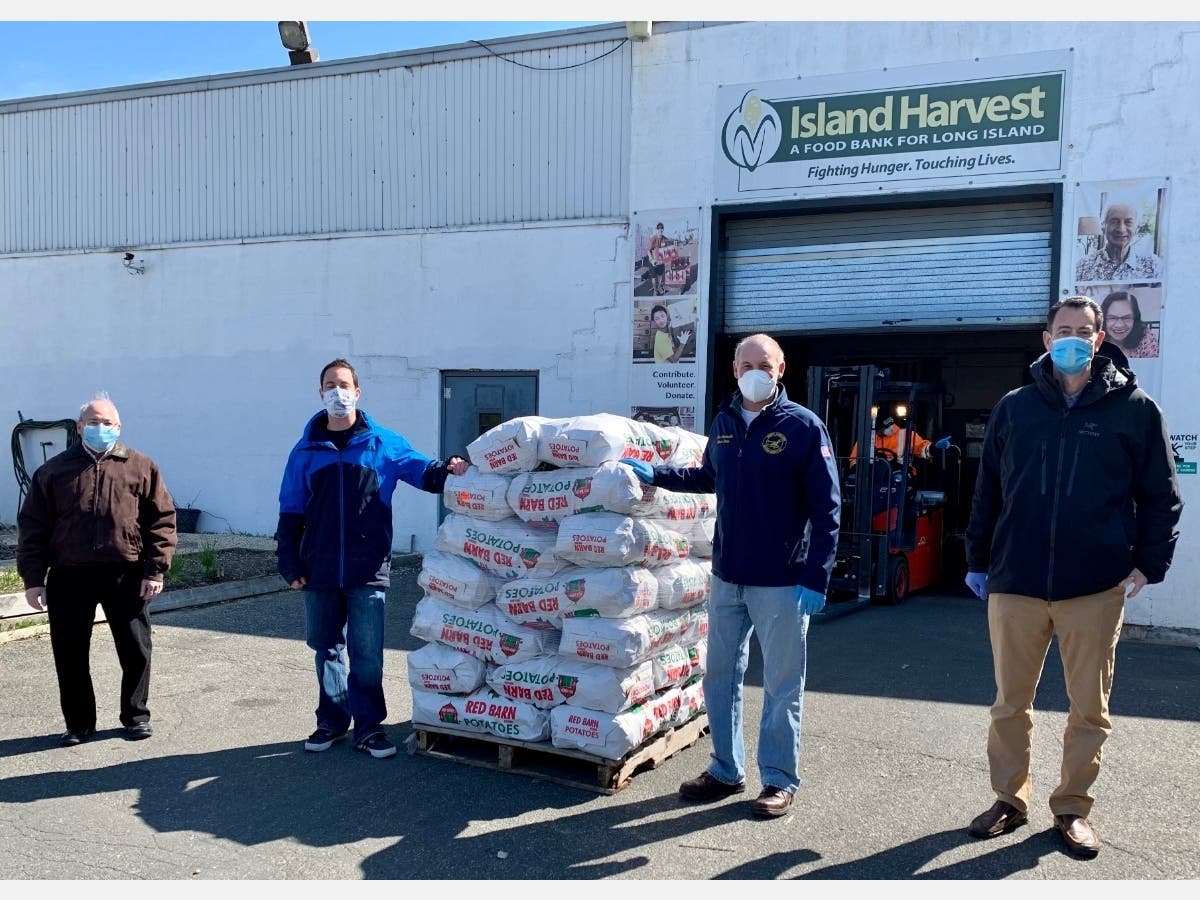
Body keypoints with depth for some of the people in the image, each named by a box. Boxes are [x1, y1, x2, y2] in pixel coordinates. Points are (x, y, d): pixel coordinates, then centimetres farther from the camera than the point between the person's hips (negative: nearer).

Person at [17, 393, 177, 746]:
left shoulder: (141, 467, 4)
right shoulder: (54, 471, 7)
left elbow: (162, 520, 1)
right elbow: (32, 527, 5)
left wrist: (155, 569, -7)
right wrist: (33, 578, -3)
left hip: (125, 575, -1)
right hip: (69, 577, 1)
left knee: (135, 650, 5)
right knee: (69, 653, 7)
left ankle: (136, 715, 22)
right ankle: (79, 722, 22)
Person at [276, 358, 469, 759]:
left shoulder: (382, 443, 3)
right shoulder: (306, 451, 8)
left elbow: (420, 469, -5)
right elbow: (291, 512, 8)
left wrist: (446, 470, -28)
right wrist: (290, 564, 2)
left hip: (367, 571, -2)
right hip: (319, 572, 2)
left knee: (367, 653, -1)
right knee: (327, 650, 13)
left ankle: (368, 726, 11)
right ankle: (332, 721, 26)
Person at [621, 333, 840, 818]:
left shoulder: (804, 426, -10)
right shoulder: (724, 422, 7)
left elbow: (825, 508, -12)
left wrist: (815, 579, -16)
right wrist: (655, 474, 14)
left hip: (782, 582, -6)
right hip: (727, 577, 6)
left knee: (782, 686, 5)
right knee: (720, 677, 14)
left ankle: (780, 781, 19)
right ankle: (725, 770, 28)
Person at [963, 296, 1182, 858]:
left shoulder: (1134, 409, 2)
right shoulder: (1014, 408, 7)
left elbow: (1160, 495, 5)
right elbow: (988, 490, 10)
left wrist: (1149, 562, -4)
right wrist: (978, 559, 9)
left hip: (1097, 586, -1)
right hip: (1015, 583, 2)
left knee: (1090, 707, 9)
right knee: (1009, 703, 10)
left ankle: (1073, 808, 26)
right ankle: (1010, 800, 27)